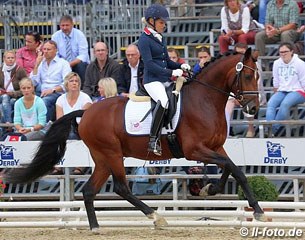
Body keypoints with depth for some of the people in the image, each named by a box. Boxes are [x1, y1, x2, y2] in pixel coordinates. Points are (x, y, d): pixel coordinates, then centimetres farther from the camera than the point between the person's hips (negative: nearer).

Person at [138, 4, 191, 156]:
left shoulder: (160, 38, 18)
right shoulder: (144, 39, -7)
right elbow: (149, 64, -16)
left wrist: (180, 66, 4)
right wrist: (171, 73, -22)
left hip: (165, 80, 9)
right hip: (152, 80, -9)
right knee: (163, 101, -35)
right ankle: (153, 140, -31)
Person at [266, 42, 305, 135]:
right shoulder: (277, 63, 11)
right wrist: (276, 94, 12)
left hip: (297, 91, -5)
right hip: (282, 91, 5)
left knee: (285, 104, -36)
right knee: (270, 104, -26)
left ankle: (273, 129, -34)